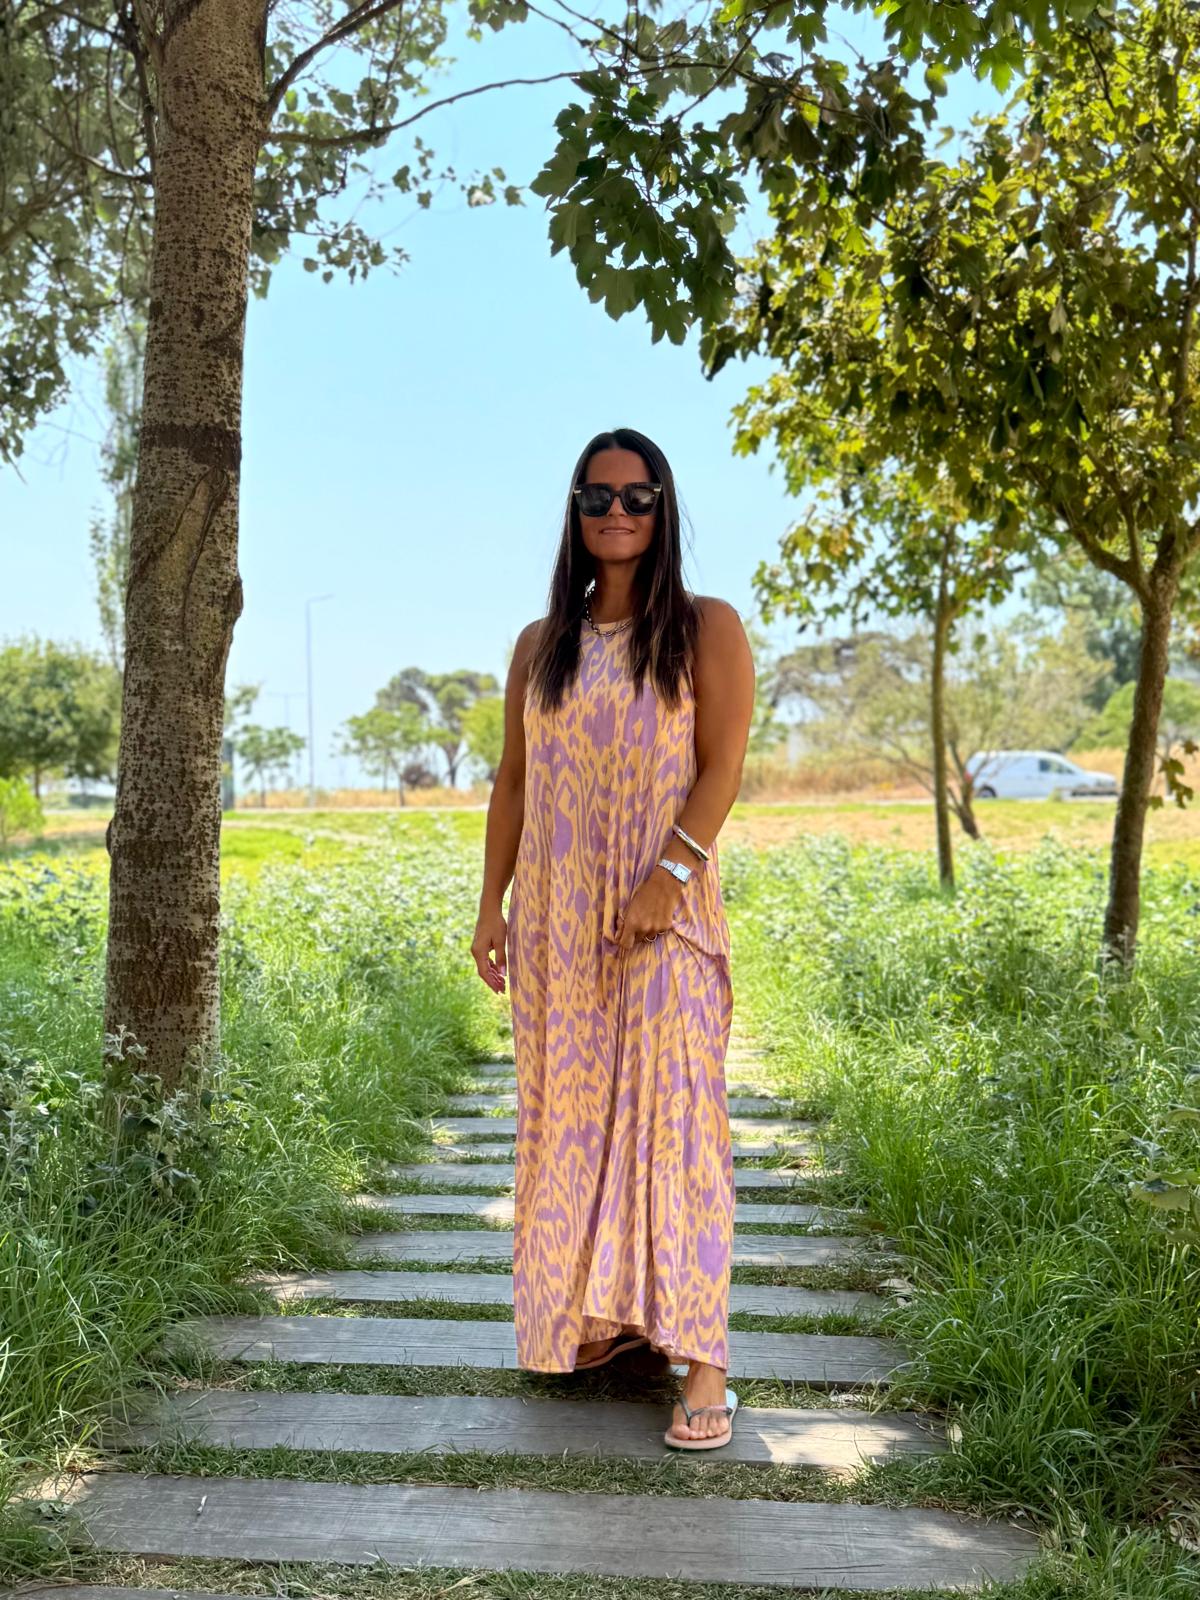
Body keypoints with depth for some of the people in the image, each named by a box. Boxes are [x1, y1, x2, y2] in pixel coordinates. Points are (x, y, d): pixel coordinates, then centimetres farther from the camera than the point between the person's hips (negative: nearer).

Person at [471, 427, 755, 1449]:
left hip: (662, 916, -4)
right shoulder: (541, 645, 14)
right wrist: (493, 903, 8)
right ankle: (604, 1313, 22)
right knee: (569, 1113, 8)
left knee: (673, 1109, -8)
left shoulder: (706, 629, 2)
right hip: (556, 920, 5)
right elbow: (513, 779, 14)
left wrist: (670, 872, -19)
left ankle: (702, 1357, -4)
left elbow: (722, 767, -6)